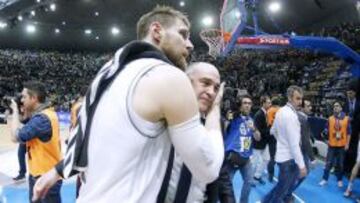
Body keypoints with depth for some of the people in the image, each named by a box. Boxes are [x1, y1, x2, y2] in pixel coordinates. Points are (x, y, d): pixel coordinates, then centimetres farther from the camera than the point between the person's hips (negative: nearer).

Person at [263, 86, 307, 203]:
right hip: (289, 158, -10)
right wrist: (301, 165, -23)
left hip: (282, 154, 10)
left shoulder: (281, 111, 6)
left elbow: (273, 131, 19)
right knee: (281, 190, 4)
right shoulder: (291, 115, -23)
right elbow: (294, 144, -26)